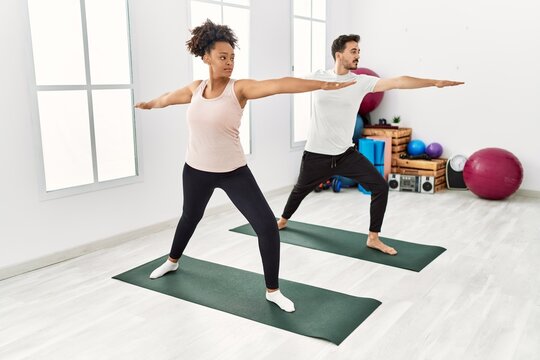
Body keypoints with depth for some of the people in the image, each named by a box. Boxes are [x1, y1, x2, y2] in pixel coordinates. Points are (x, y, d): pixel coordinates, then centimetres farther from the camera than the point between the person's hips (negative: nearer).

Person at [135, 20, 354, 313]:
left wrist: (322, 84, -42)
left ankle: (273, 291, 5)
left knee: (267, 225, -13)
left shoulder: (239, 88, -15)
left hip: (233, 172, -3)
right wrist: (149, 104, 40)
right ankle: (172, 262, 55)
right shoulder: (195, 89, -2)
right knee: (190, 216, 27)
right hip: (196, 170, 4)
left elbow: (279, 85, -31)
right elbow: (169, 97, 20)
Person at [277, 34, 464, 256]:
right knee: (301, 189, 20)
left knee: (380, 186, -9)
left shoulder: (361, 82, -5)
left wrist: (434, 82, -20)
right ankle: (283, 220, 50)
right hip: (317, 154, -1)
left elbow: (397, 82, -13)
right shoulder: (318, 77, -6)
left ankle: (373, 238, 6)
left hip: (346, 154, 2)